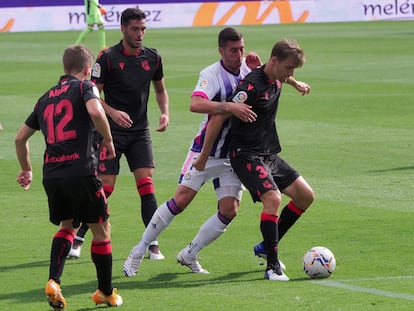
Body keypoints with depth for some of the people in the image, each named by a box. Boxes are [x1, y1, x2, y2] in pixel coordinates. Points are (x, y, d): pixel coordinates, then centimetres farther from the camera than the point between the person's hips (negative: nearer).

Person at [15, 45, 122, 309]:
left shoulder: (46, 98, 20)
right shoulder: (84, 87, 2)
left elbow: (21, 137, 26)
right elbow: (95, 111, -21)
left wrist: (26, 169, 39)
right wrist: (108, 139, -5)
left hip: (51, 175, 6)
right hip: (81, 172, -6)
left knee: (68, 226, 25)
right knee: (102, 229, 11)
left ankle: (54, 281, 5)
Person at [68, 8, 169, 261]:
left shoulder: (153, 58, 5)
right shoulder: (107, 58, -9)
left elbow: (160, 89, 20)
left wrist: (165, 113, 3)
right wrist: (112, 112, -24)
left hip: (140, 131, 4)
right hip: (111, 132, -3)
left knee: (146, 184, -7)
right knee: (105, 187, -6)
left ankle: (153, 245, -4)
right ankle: (78, 238, 9)